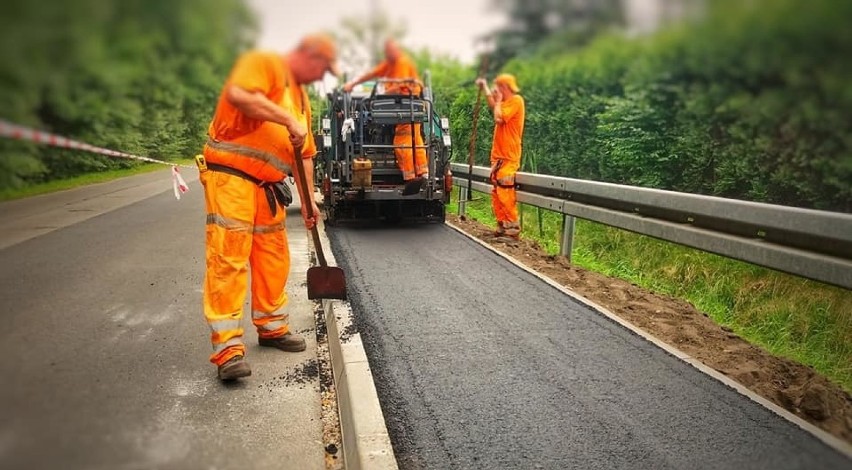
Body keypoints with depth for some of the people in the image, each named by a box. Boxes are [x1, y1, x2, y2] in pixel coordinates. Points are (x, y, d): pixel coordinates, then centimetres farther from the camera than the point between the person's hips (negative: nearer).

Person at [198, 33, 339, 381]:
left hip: (267, 186, 9)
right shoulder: (264, 63, -5)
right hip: (230, 175, -9)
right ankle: (228, 348, -9)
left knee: (274, 260, 11)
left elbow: (304, 155, 22)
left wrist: (308, 199, 20)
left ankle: (272, 328, 26)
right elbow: (239, 94, -27)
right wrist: (288, 119, -23)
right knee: (228, 259, -11)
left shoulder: (301, 97, 21)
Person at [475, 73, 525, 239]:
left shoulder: (516, 100, -10)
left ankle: (513, 229, -12)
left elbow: (499, 118, -19)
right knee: (496, 193, 8)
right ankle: (502, 227, 12)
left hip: (508, 157, -10)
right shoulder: (505, 102, 17)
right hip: (499, 155, 10)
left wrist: (499, 101, -5)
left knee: (505, 193, -14)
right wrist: (484, 87, 30)